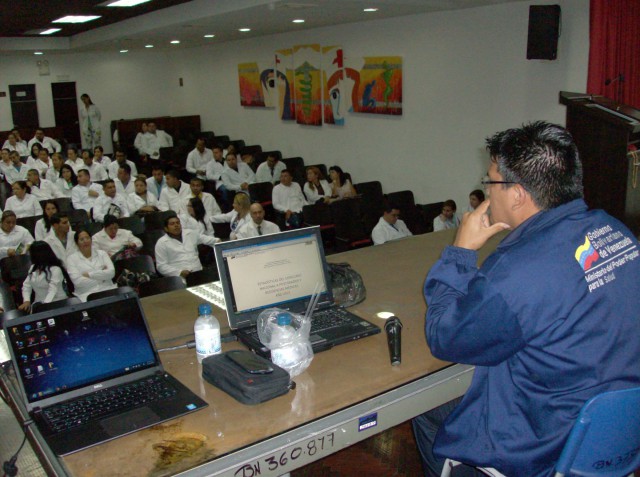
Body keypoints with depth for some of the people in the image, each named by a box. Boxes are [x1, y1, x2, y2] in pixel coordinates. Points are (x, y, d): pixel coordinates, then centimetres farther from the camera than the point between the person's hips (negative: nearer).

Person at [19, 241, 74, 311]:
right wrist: (26, 301, -8)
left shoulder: (55, 269, -12)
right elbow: (27, 285, 9)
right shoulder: (33, 267, 12)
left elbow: (53, 291, -21)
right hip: (39, 304, 6)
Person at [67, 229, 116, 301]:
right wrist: (101, 276, -3)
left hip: (107, 291, 2)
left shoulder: (102, 253, 16)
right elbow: (77, 281, -6)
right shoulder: (72, 258, 8)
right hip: (86, 295, -2)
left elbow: (111, 272, 0)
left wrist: (89, 274, -6)